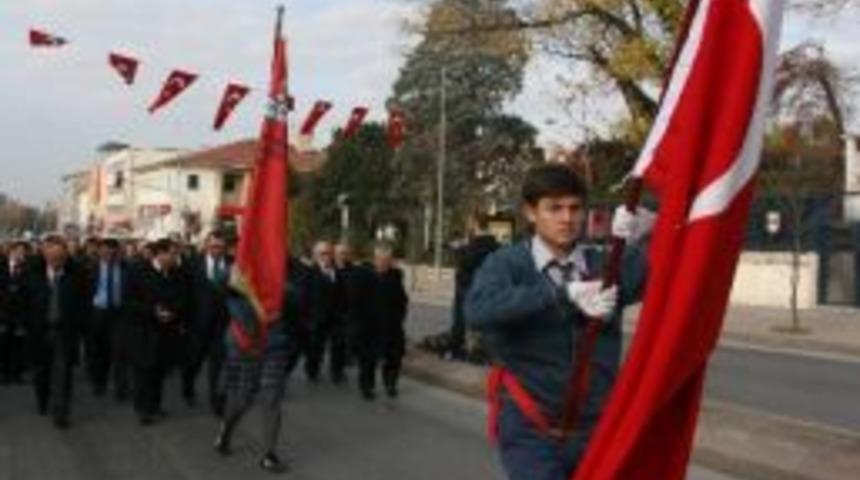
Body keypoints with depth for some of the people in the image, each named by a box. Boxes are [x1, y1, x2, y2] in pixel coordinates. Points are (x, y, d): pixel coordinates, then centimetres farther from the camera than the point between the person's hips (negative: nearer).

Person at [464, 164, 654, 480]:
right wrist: (563, 294, -35)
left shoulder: (605, 265, 2)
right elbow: (477, 310, -25)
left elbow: (642, 282, -19)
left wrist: (636, 242, -41)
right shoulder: (507, 263, -5)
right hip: (530, 429, -3)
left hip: (595, 428, 3)